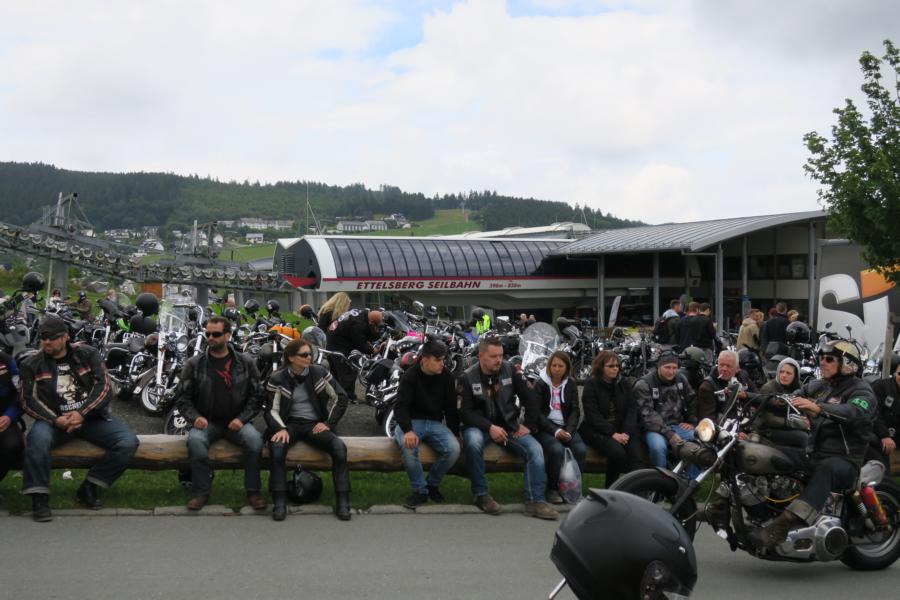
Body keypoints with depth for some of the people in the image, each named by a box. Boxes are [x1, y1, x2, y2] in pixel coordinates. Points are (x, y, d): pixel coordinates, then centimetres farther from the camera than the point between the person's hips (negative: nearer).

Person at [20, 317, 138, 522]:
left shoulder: (87, 354, 4)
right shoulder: (31, 364, 4)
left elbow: (103, 386, -4)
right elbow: (29, 400, -2)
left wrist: (82, 413, -18)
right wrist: (55, 420, -19)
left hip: (92, 416, 1)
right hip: (54, 419, -1)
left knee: (128, 442, -22)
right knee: (38, 439, -37)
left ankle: (88, 488, -9)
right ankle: (39, 497, -23)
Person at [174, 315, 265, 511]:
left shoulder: (246, 362, 6)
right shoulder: (194, 364, 5)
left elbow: (256, 395, 7)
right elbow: (182, 397, 7)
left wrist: (242, 418, -8)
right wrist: (195, 417, -12)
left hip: (236, 422, 0)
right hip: (206, 422, 0)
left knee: (254, 439, -31)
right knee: (195, 441, -34)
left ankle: (253, 491, -15)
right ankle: (201, 492, -18)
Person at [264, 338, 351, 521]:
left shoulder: (319, 373, 3)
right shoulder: (278, 379, 0)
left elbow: (341, 398, 7)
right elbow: (272, 410, -1)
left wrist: (328, 423, -2)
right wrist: (281, 429, -20)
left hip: (315, 424, 1)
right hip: (290, 423, -1)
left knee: (339, 447, -28)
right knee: (277, 447, -36)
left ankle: (342, 502, -22)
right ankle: (279, 502, -29)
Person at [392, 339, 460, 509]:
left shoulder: (447, 377, 3)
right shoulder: (410, 376, -8)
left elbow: (451, 408, 11)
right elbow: (401, 406, -17)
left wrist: (454, 433, 6)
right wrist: (408, 430, -33)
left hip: (435, 423, 3)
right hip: (411, 421, -3)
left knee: (453, 449, -25)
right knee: (408, 446, -37)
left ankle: (432, 484, 1)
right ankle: (420, 490, -18)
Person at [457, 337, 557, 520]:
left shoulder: (509, 371, 2)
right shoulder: (467, 377, -6)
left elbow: (529, 398, 10)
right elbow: (464, 412, -12)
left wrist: (529, 426, 3)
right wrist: (489, 427, -24)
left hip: (508, 425, 3)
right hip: (479, 426, -3)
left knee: (535, 448, -20)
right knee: (473, 442, -37)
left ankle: (535, 501, -18)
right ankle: (481, 495, -23)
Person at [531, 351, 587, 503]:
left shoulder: (571, 385, 12)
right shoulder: (540, 384, 2)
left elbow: (575, 411, 8)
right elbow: (537, 413, -5)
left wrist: (569, 431, -11)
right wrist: (555, 431, -18)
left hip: (566, 427, 3)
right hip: (545, 427, -3)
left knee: (581, 449, -27)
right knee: (557, 449, -34)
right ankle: (553, 489, -17)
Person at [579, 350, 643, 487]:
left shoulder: (624, 383, 11)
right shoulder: (591, 385, -1)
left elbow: (632, 409, 3)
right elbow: (593, 415, -9)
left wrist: (626, 432, -13)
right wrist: (613, 434, -18)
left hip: (623, 430, 4)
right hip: (597, 431, -3)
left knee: (636, 455, -26)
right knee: (617, 452, -31)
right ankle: (610, 489, -12)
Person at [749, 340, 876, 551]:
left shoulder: (861, 391, -5)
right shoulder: (816, 387, 20)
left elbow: (855, 413, -27)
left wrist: (818, 408, -42)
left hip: (843, 460, -8)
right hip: (812, 454, 8)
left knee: (826, 470, -41)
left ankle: (781, 526, -59)